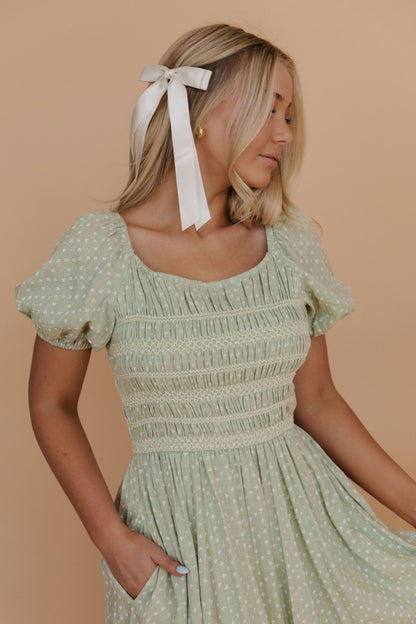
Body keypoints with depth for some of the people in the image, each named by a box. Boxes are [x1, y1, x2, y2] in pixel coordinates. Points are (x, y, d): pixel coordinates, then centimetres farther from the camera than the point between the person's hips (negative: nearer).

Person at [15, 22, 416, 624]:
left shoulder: (291, 245, -1)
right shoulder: (101, 249, -11)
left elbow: (315, 400, 7)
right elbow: (51, 404, -2)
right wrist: (111, 537, -10)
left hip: (303, 509, 4)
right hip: (176, 533, -3)